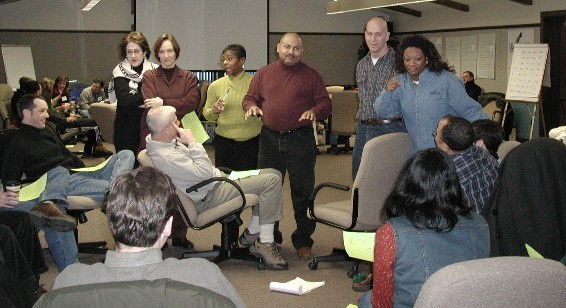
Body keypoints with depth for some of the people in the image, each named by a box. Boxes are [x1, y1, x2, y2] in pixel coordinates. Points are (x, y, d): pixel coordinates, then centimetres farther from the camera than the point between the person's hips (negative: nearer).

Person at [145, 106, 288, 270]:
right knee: (271, 181, -19)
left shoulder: (163, 141, 6)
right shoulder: (166, 157, -27)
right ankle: (265, 243, -12)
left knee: (273, 174, 8)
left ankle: (252, 232, 13)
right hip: (209, 197, -11)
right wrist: (192, 142, -22)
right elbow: (204, 172, -27)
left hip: (217, 180, 11)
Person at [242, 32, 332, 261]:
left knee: (302, 192, 2)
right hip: (270, 139, 2)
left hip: (301, 141, -2)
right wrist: (252, 107, -8)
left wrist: (315, 111, -18)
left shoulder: (311, 76, 5)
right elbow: (249, 97, 14)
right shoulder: (264, 73, 11)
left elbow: (326, 104, 3)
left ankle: (303, 241, 13)